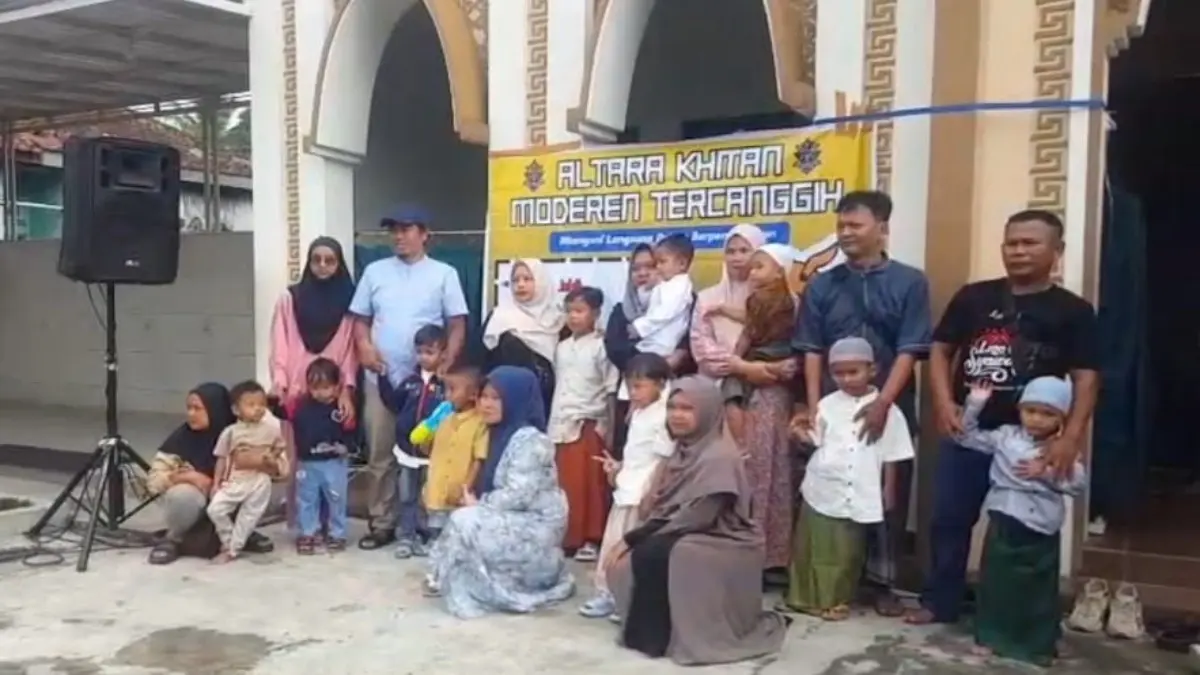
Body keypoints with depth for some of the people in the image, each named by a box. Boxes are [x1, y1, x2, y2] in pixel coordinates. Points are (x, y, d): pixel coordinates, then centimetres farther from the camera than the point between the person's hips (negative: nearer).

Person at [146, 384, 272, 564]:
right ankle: (172, 538, -5)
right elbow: (153, 479, -16)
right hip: (191, 499, -2)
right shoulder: (182, 436, -17)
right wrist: (188, 476, -30)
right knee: (184, 495, -36)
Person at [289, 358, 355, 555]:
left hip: (335, 463, -2)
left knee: (336, 499, 7)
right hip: (307, 463, 2)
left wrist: (345, 445, -21)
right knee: (306, 499, 10)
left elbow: (351, 431, -7)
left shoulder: (342, 407, -10)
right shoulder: (300, 405, -3)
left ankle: (336, 534, 19)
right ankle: (307, 534, 21)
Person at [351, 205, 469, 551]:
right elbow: (360, 319, 13)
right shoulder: (375, 271, 10)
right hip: (381, 380, 3)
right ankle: (382, 524, 17)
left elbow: (457, 325, 0)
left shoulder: (444, 274, 2)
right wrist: (364, 346, -7)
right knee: (380, 456, 7)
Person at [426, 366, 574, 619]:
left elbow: (518, 495, -25)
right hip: (516, 521, 9)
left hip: (536, 527, -9)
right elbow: (496, 487, 10)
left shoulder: (530, 440, -19)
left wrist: (479, 504, -13)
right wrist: (478, 503, -8)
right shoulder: (501, 434, 9)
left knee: (465, 522, -16)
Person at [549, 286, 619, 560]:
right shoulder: (561, 348, 13)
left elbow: (611, 390, -6)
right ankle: (567, 538, 14)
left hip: (590, 424, -5)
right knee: (565, 486, 6)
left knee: (590, 486, -3)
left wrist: (606, 426, -10)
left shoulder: (601, 347, -4)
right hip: (562, 426, 5)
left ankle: (591, 540, 4)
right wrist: (553, 425, 13)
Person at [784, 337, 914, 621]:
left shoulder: (886, 409, -3)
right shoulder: (827, 405, 4)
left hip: (858, 495, -2)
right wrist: (801, 434, -7)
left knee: (846, 553, 7)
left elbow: (890, 456, 1)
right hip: (822, 489, 2)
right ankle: (806, 597, 20)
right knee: (814, 547, 9)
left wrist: (889, 490, 2)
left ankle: (837, 600, 20)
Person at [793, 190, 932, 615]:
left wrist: (883, 403, -17)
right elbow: (811, 350, 3)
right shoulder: (822, 286, 7)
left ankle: (881, 581, 19)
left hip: (890, 410, -1)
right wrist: (814, 406, -6)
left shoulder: (910, 283, 0)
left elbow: (910, 351, -7)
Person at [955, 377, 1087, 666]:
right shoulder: (1005, 436, 3)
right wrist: (974, 404, -2)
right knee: (996, 582, 9)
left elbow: (1079, 483, -9)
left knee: (1039, 588, 9)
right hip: (1004, 522, 1)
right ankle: (991, 637, 21)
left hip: (1041, 528, -1)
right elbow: (966, 437, 6)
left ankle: (1040, 644, 23)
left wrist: (1047, 473, -18)